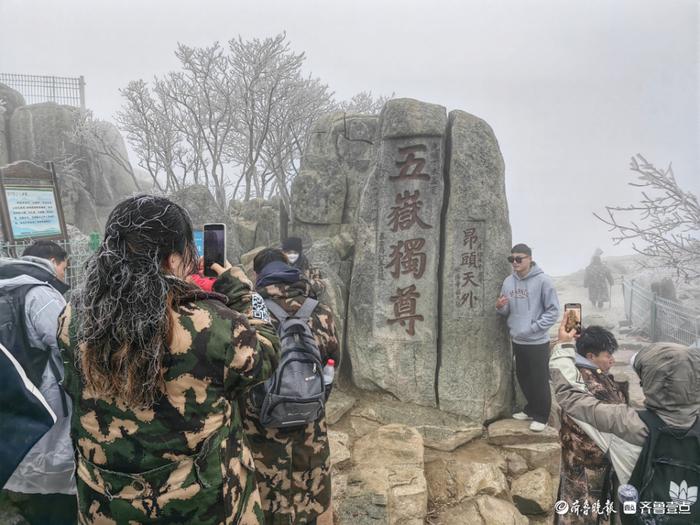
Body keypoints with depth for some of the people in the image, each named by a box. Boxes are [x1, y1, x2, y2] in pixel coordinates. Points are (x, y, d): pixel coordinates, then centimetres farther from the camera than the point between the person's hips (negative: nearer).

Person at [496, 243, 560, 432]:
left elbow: (553, 310, -11)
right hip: (517, 341, 6)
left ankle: (541, 417, 18)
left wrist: (534, 327, -18)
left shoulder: (543, 281, -13)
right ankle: (531, 409, 36)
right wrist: (500, 307, -11)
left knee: (539, 380, 3)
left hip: (537, 342, -6)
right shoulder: (508, 281, 4)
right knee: (523, 378, 18)